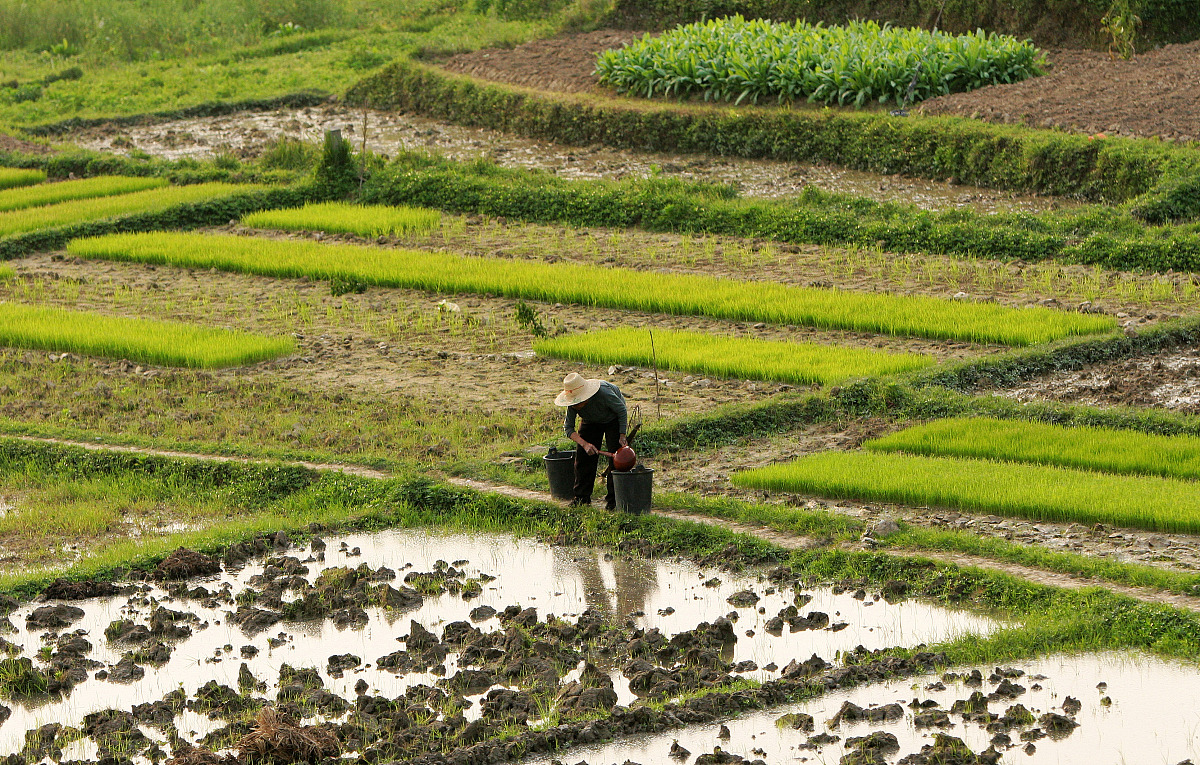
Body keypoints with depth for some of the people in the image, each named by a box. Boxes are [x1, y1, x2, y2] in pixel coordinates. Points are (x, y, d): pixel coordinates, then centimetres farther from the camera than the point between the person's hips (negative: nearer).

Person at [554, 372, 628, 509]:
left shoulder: (604, 394, -42)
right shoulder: (572, 404, -29)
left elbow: (622, 411, -24)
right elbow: (568, 428, -20)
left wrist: (622, 436, -24)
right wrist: (584, 444, -35)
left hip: (614, 419, -4)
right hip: (591, 422, 4)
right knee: (583, 455, -5)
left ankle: (613, 500, -7)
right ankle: (582, 497, 6)